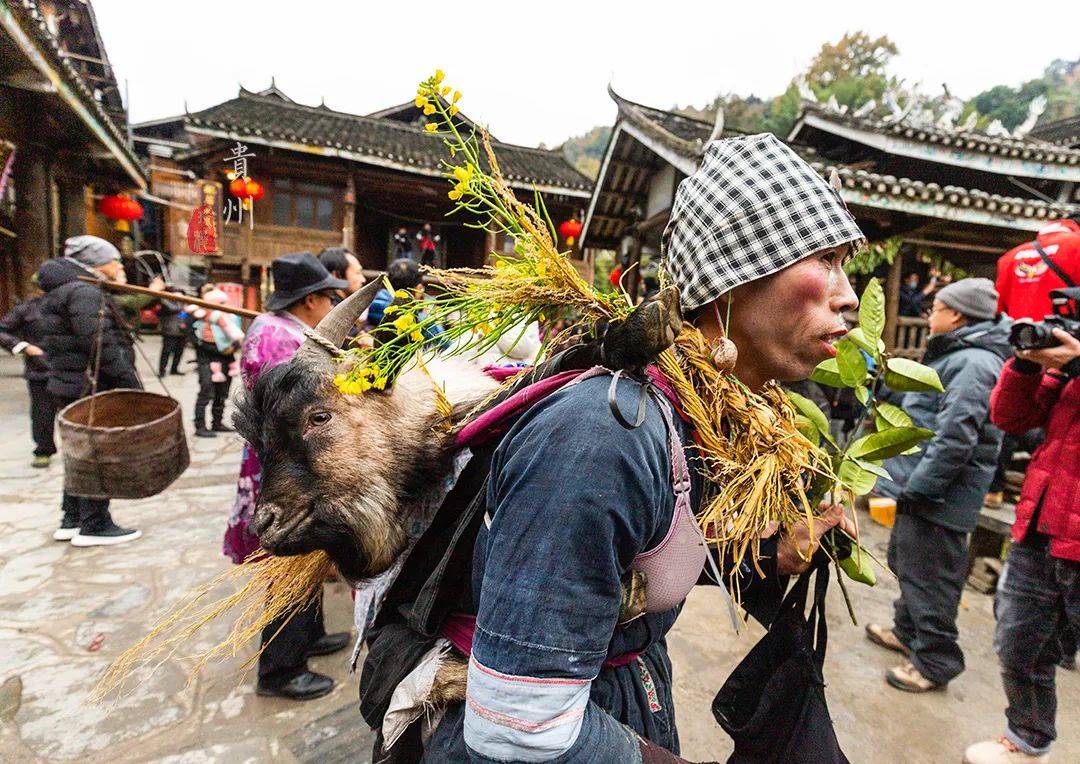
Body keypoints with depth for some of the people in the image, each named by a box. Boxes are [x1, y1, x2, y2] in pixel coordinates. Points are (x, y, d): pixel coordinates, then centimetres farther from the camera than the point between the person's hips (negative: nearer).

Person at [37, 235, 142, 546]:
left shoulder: (60, 292, 18)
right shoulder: (85, 292, -15)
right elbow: (99, 345, -25)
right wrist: (131, 383, -22)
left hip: (72, 388, 10)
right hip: (92, 390, -10)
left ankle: (72, 520, 28)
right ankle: (94, 527, 7)